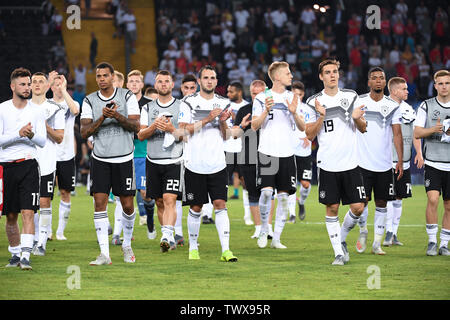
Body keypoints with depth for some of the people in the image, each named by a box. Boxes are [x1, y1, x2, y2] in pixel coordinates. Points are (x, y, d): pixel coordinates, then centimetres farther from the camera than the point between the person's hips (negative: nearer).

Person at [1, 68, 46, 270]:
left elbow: (43, 141, 4)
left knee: (28, 213, -13)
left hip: (29, 164, 0)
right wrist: (19, 134, -20)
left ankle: (26, 256, -18)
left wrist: (31, 135, -17)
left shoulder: (36, 111, 6)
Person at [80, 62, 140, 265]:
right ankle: (104, 253, -9)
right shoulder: (90, 101, 4)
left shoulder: (127, 97, 0)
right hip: (100, 159, 1)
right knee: (99, 203, -9)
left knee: (127, 205, 3)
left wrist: (117, 116, -21)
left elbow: (136, 126, -6)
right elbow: (84, 132, -2)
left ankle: (127, 244, 27)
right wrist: (102, 118, -17)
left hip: (124, 159, -1)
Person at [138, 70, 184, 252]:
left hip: (174, 161, -4)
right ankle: (170, 239, 18)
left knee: (169, 199, -17)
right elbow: (140, 135, 5)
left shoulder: (181, 107, 3)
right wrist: (154, 126, -13)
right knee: (160, 202, 7)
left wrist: (172, 130, -15)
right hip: (153, 161, 4)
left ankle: (167, 236, -27)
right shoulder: (148, 108, 11)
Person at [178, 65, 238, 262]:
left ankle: (226, 250, -11)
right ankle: (193, 248, 19)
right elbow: (183, 130, -9)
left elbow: (226, 137, 13)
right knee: (195, 208, 4)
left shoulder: (223, 104, 11)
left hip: (217, 164, 2)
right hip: (195, 163, -2)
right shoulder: (189, 103, 1)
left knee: (220, 204, -7)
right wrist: (207, 120, -15)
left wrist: (222, 122, -7)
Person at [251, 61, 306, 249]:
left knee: (284, 195, 0)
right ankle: (264, 231, 5)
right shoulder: (261, 98, 1)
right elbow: (254, 126, -3)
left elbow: (302, 127, 8)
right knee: (267, 191, -16)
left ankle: (276, 238, 6)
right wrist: (266, 111, -18)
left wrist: (295, 113, -10)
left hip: (287, 154, 3)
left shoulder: (293, 98, 11)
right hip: (267, 153, -3)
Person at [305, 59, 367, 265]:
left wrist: (357, 118, -9)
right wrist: (321, 117, -13)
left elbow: (363, 129, 13)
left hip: (350, 163, 2)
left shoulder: (351, 97, 8)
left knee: (358, 207, -4)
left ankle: (342, 239, 21)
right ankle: (338, 253, 7)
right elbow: (309, 135, 2)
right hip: (327, 164, -2)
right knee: (332, 208, -1)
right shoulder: (314, 102, 2)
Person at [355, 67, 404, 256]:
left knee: (381, 203, 4)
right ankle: (363, 231, 18)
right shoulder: (358, 102, 1)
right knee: (362, 201, -9)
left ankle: (377, 243, 11)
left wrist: (400, 161, -2)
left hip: (385, 164, 2)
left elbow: (397, 134, 4)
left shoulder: (393, 106, 5)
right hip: (362, 161, -2)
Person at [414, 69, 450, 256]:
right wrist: (433, 129, -19)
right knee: (432, 198, -17)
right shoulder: (426, 106, 3)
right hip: (433, 162, -2)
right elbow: (417, 133, -1)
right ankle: (432, 241, -6)